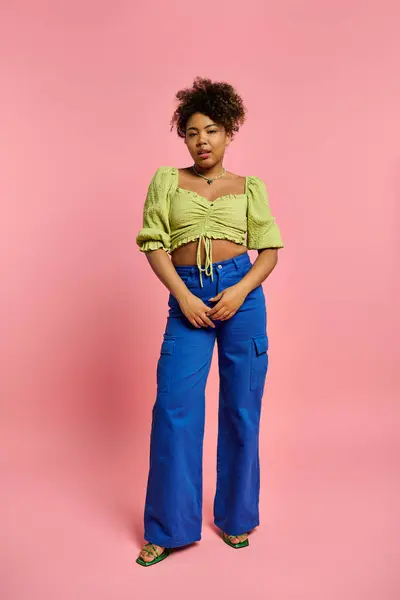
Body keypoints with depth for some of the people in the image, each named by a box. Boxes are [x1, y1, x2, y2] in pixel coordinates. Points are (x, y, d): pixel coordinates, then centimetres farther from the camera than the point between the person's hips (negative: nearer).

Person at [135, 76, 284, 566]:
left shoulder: (249, 188, 10)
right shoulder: (166, 180, 10)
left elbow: (270, 249, 7)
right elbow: (154, 244, 2)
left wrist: (241, 290, -11)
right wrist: (184, 297, -10)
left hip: (240, 293, 1)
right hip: (188, 297, 0)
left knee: (241, 407, 6)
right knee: (173, 407, -5)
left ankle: (235, 516, 26)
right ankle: (167, 529, 13)